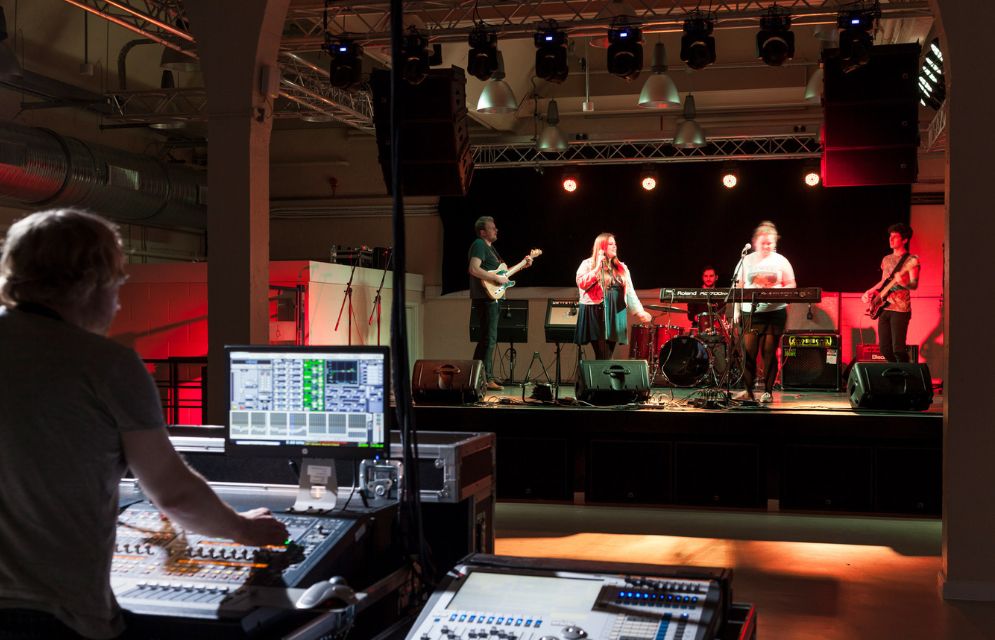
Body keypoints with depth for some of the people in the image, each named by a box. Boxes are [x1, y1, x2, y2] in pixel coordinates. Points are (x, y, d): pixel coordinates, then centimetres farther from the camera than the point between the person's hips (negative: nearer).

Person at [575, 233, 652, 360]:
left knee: (608, 356, 4)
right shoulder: (588, 264, 2)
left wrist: (639, 311, 3)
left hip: (615, 315, 5)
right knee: (603, 357, -11)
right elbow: (581, 283, -14)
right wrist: (597, 268, -16)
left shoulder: (621, 267, 16)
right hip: (596, 314, -5)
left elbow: (629, 292, 13)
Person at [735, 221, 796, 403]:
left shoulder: (780, 261, 5)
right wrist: (736, 310, 3)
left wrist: (777, 290, -14)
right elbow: (739, 287, 11)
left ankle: (768, 391, 5)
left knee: (769, 352, -2)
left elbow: (791, 285, 6)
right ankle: (748, 390, 5)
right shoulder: (747, 261, 9)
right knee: (748, 351, -5)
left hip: (775, 312, -1)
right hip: (750, 312, 1)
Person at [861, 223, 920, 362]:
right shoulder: (886, 259, 16)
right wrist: (869, 292, 13)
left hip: (900, 310, -7)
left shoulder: (911, 261, -5)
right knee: (884, 349, 6)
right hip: (884, 308, 7)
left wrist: (903, 283, -33)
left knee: (898, 349, -13)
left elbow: (914, 285, -14)